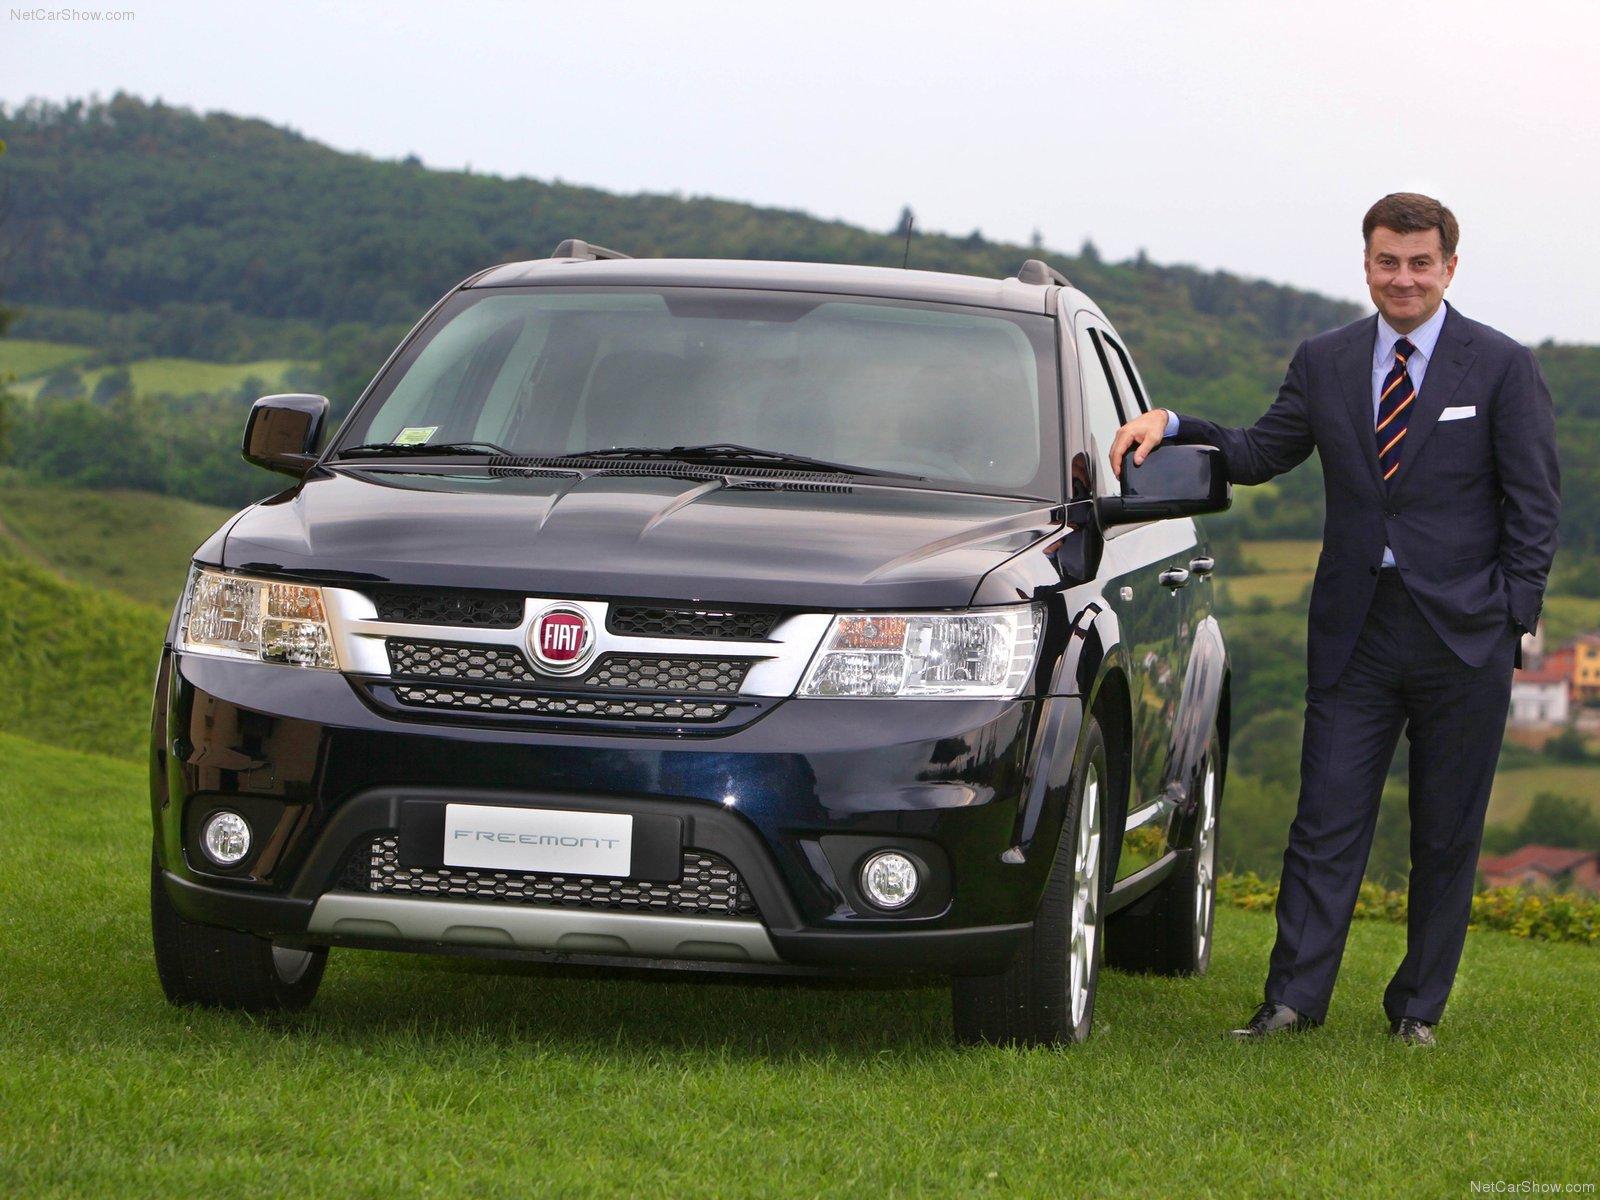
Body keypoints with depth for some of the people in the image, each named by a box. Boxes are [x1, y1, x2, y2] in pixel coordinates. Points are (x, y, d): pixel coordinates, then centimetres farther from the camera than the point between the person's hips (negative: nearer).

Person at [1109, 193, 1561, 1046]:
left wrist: (1513, 621, -8)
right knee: (1327, 822, -2)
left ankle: (1418, 1007, 14)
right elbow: (1260, 454, 12)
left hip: (1464, 633, -2)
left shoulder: (1501, 368, -1)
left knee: (1446, 835, 5)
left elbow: (1534, 505, 0)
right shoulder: (1325, 362, 9)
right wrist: (1173, 425, -5)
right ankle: (1293, 999, 0)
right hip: (1354, 631, 2)